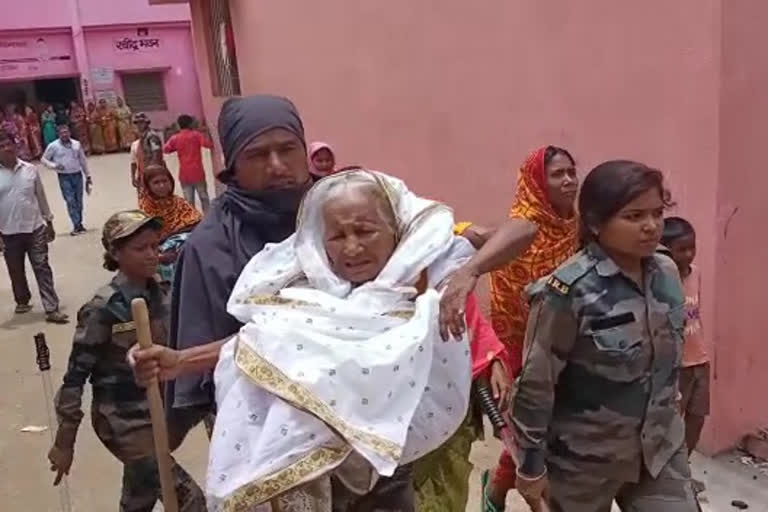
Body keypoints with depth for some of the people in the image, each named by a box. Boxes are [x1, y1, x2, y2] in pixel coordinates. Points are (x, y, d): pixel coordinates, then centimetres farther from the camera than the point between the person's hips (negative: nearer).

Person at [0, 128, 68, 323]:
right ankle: (22, 301, 37)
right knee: (16, 271, 15)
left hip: (35, 228, 0)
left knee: (42, 269, -1)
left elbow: (41, 197, 8)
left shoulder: (30, 169, 0)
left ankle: (51, 309, -1)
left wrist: (49, 222, 10)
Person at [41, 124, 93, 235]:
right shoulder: (53, 146, -2)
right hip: (64, 177, -3)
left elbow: (83, 160, 13)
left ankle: (79, 224, 18)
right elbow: (43, 159, 4)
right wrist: (54, 165, -15)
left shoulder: (77, 144, 6)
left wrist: (88, 176, 15)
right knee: (70, 201, -9)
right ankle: (77, 225, -9)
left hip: (77, 175, 3)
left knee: (79, 201, 6)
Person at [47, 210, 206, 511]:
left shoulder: (159, 294, 0)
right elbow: (76, 375, -14)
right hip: (121, 421, -7)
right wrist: (64, 442, -10)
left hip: (157, 413, 7)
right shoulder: (104, 308, -19)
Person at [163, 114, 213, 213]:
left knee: (189, 201, 5)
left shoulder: (175, 138, 3)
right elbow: (210, 145, -12)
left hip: (184, 174, 2)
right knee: (204, 198, 9)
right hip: (197, 172, -2)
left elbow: (166, 149, 1)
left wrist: (177, 148, 13)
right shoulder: (196, 134, -3)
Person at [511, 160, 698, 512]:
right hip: (584, 461, -5)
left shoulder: (667, 273, -3)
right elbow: (536, 383, -18)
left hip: (661, 450, 5)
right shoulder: (569, 291, -23)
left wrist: (668, 423, 18)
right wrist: (531, 465, -12)